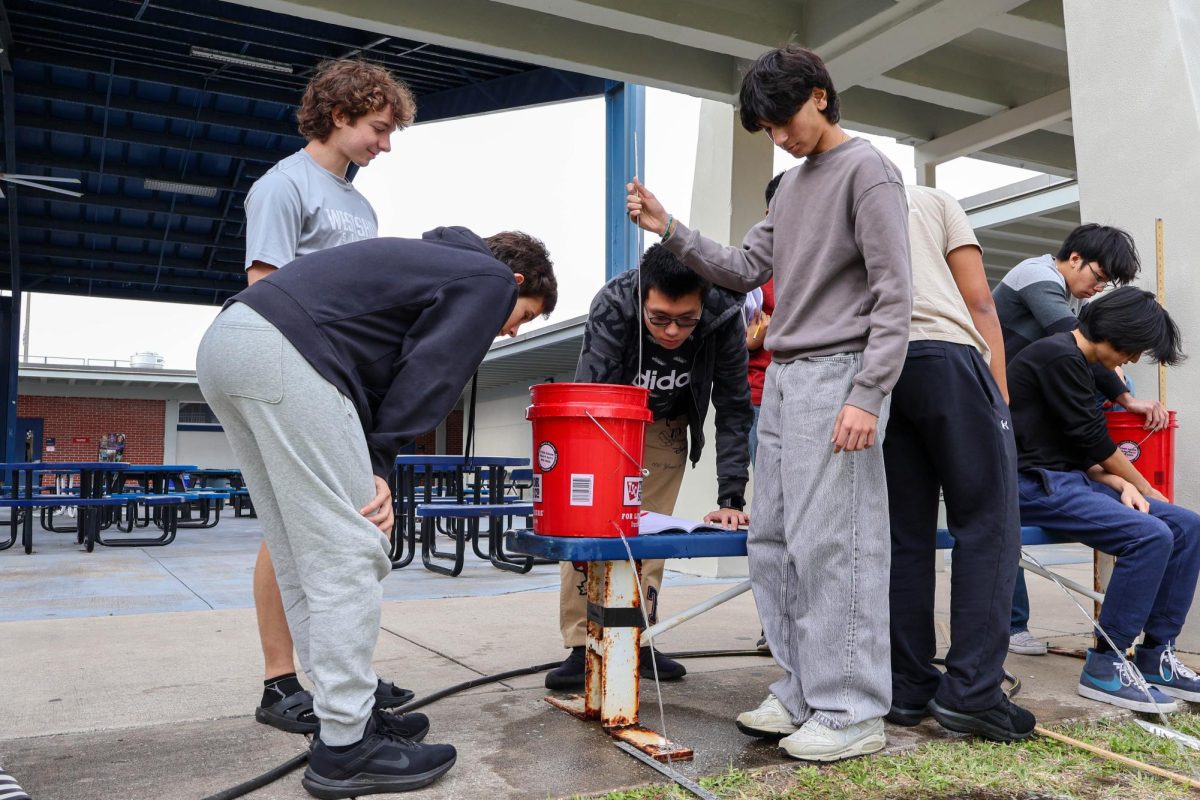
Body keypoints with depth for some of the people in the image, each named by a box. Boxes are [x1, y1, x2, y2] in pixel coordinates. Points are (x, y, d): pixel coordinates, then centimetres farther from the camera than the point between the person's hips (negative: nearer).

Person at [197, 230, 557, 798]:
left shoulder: (434, 260, 33)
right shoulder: (489, 278, 8)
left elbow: (379, 363, 23)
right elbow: (427, 378, -5)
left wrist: (373, 469, 12)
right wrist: (380, 463, 2)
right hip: (285, 352, -10)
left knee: (304, 556, 13)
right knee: (349, 554, -5)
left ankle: (346, 714, 21)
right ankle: (345, 748, 1)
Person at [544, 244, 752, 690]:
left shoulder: (725, 318, -32)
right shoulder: (611, 308, -38)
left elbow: (734, 410, -25)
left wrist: (730, 500, -32)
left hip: (666, 424, 2)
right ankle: (581, 648, -1)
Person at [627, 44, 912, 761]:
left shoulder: (868, 170, -3)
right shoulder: (792, 185, 21)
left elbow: (894, 294, -10)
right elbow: (744, 270, 17)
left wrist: (868, 395, -18)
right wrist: (669, 230, 7)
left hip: (838, 375, -8)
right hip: (784, 380, 8)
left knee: (829, 544, -10)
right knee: (773, 542, 7)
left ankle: (853, 710, 0)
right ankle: (802, 694, 16)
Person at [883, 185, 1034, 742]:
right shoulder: (934, 200, 22)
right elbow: (979, 302, 9)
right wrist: (1000, 394, 7)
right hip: (943, 354, -3)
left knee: (905, 534, 8)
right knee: (988, 526, 1)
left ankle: (908, 689, 8)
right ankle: (971, 691, -5)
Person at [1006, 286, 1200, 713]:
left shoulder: (1073, 362, 18)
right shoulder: (1060, 357, -13)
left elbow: (1082, 449, 17)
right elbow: (1093, 440, -10)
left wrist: (1120, 484, -1)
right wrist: (1147, 490, 4)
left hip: (1066, 479, 10)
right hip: (1033, 485, -10)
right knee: (1150, 535, -25)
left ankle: (1155, 657, 5)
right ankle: (1105, 666, -13)